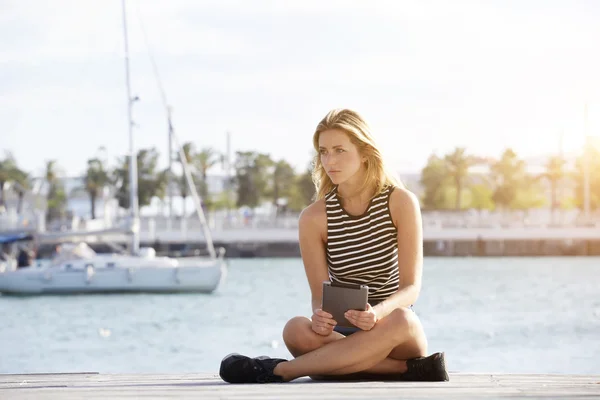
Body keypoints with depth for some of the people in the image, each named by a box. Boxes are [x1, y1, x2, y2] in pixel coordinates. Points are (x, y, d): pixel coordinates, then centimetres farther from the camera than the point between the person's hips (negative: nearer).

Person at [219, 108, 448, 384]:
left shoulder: (400, 203, -7)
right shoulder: (314, 218, -3)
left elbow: (411, 286, -11)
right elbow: (320, 296, -5)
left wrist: (377, 313, -34)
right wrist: (319, 317, -31)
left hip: (391, 329, -1)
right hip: (344, 334, 1)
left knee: (401, 320, -38)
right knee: (297, 331, -32)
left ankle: (280, 370, -29)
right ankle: (409, 370, -30)